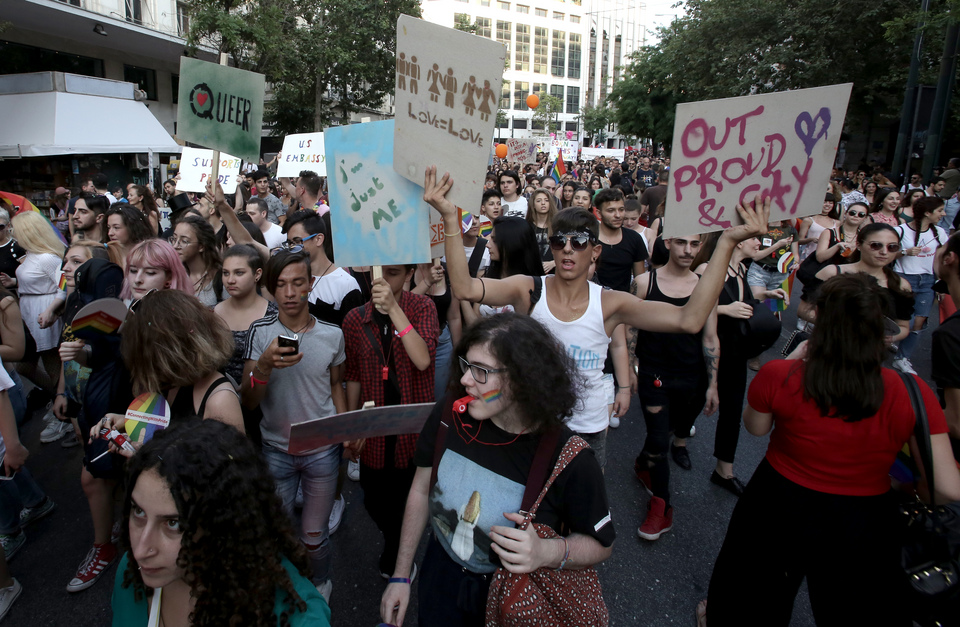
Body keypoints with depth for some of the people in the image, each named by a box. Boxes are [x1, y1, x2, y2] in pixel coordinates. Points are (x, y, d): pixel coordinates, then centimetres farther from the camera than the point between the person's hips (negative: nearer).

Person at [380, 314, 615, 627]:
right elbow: (422, 488, -3)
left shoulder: (569, 458, -28)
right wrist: (401, 576, 2)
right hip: (441, 577, 3)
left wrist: (549, 553, -32)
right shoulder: (450, 411, -18)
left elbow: (601, 543, -11)